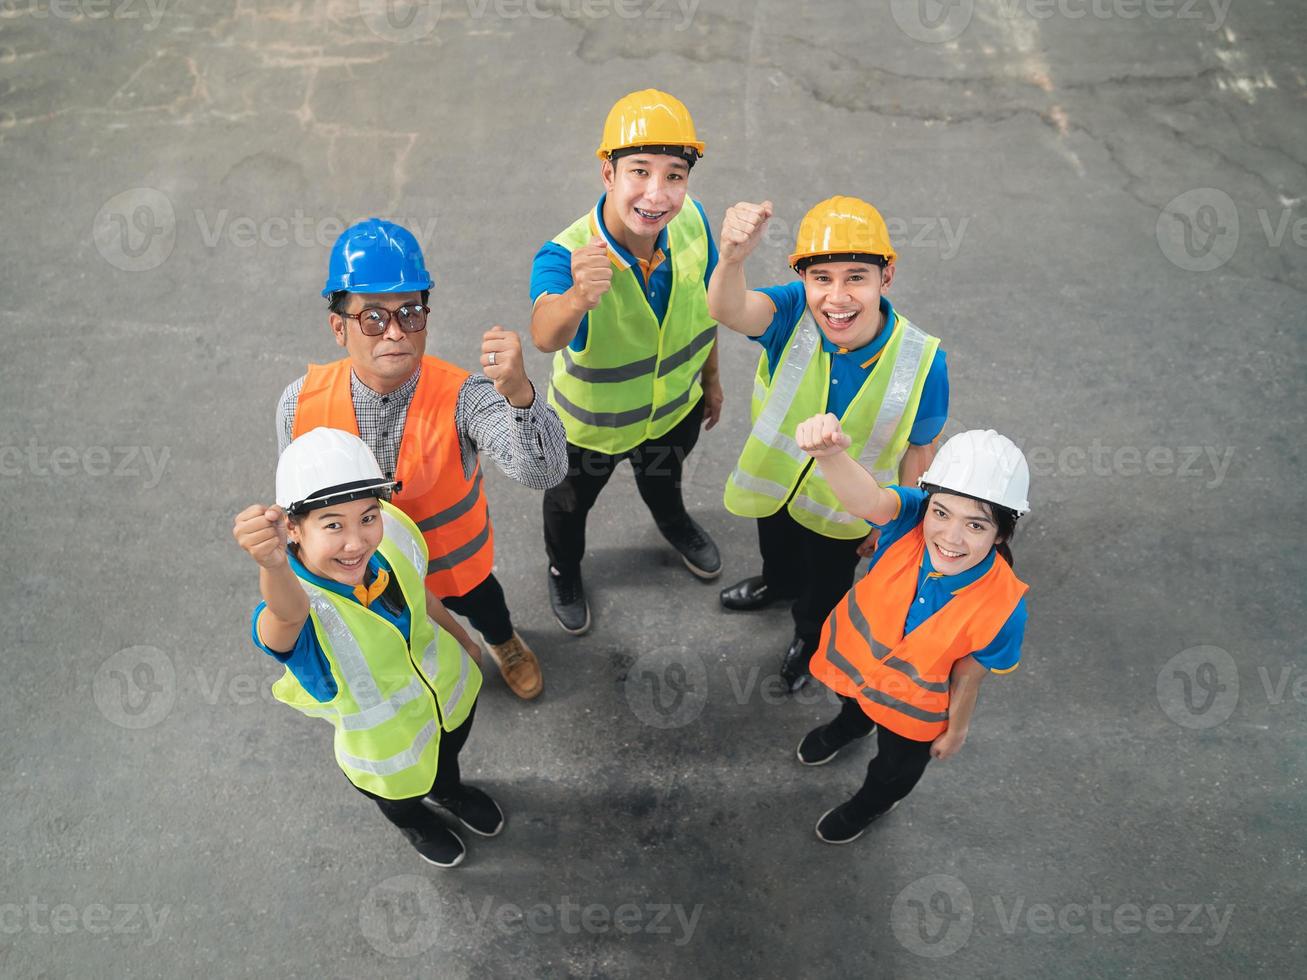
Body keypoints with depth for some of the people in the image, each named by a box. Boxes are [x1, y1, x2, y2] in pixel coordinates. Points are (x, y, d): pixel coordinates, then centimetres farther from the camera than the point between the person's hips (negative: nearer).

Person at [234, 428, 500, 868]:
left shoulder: (393, 532, -29)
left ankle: (448, 791, 72)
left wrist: (456, 632, 12)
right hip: (386, 742, -3)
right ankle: (417, 824, 68)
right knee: (402, 799, 30)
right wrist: (273, 565, -93)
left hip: (450, 689, 4)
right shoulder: (288, 614, -43)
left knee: (449, 752, 36)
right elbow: (288, 613, -70)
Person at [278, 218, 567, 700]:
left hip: (456, 560, -1)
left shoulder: (460, 395, -36)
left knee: (478, 600, 32)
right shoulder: (300, 404, -27)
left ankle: (503, 642, 69)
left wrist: (518, 393, -69)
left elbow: (543, 471, -50)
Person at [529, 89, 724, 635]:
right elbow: (546, 336, -61)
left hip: (675, 405, 4)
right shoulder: (564, 256, -39)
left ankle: (674, 524, 74)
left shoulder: (692, 222, -24)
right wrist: (577, 298, -83)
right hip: (591, 423, -3)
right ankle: (564, 569, 63)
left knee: (663, 477, 37)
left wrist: (710, 378, 8)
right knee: (569, 504, 27)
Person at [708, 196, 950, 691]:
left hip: (846, 507, -1)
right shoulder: (792, 312, -32)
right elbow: (729, 310, -54)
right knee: (776, 545, 35)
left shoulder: (922, 360, -33)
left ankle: (811, 634, 63)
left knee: (828, 579, 29)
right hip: (774, 477, 2)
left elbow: (920, 446, -16)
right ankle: (779, 582, 72)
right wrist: (732, 258, -77)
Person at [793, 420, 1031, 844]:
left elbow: (967, 677, -20)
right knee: (854, 700, 38)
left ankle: (871, 804, 67)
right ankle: (852, 723, 76)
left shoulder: (1002, 607, -37)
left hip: (912, 705, -1)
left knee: (896, 767, 30)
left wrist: (956, 730, -1)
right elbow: (867, 498, -59)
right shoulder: (909, 519, -36)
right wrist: (830, 453, -81)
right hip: (853, 651, 2)